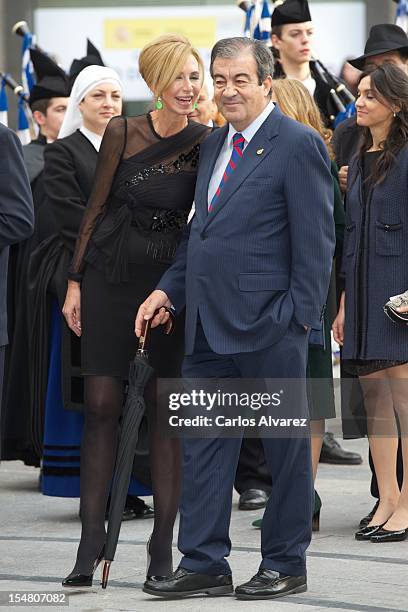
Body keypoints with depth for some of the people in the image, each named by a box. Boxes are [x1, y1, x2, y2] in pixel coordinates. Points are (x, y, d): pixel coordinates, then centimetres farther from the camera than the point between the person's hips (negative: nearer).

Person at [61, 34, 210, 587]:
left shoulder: (208, 144, -2)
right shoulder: (122, 133, 0)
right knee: (101, 406, -1)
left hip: (171, 284, -1)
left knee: (165, 411, 2)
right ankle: (92, 539, 5)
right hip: (111, 280, 1)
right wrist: (75, 282, 4)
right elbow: (96, 208, 6)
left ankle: (163, 542, 9)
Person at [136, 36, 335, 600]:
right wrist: (170, 288, 12)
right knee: (203, 445, 7)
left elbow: (315, 240, -11)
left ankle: (286, 565, 13)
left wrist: (301, 316, -15)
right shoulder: (213, 145, 16)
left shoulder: (298, 145, -8)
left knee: (285, 447, 4)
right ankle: (205, 564, 13)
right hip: (209, 323, 8)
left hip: (269, 325, -8)